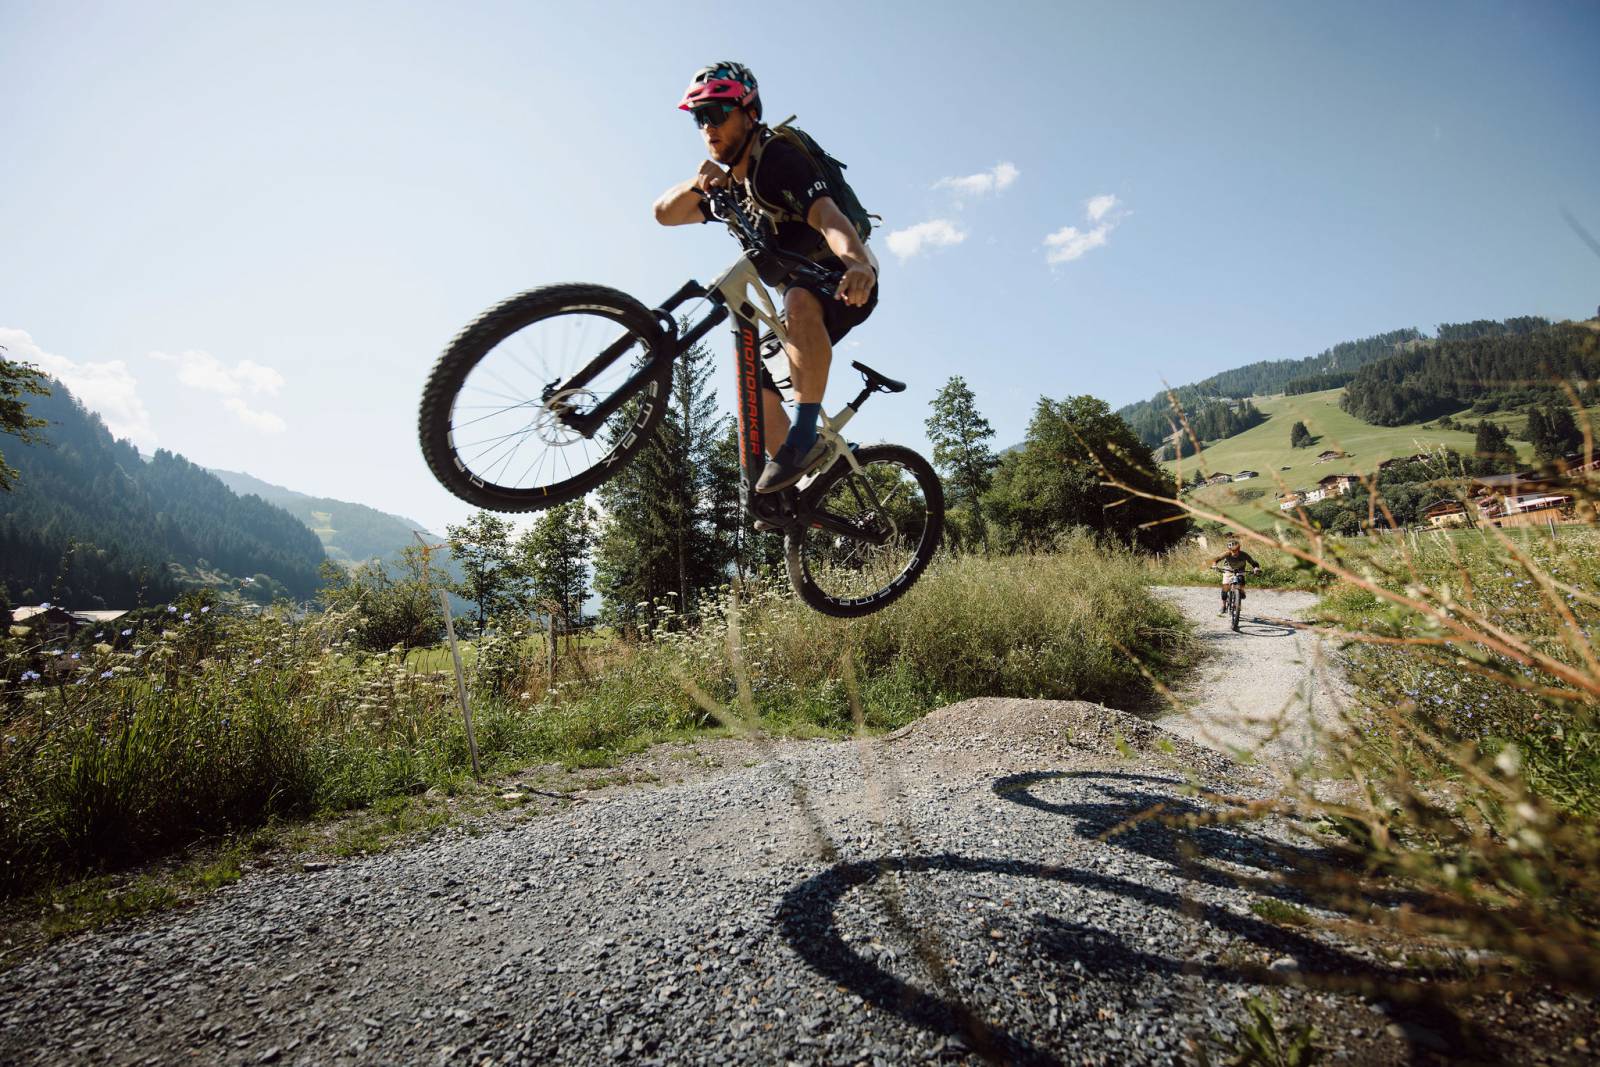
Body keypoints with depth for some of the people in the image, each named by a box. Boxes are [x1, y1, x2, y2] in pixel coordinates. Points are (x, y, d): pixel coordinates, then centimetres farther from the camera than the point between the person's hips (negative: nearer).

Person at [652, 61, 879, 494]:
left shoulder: (778, 158, -15)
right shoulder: (730, 184, 9)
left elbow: (826, 216, -33)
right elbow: (665, 213, -3)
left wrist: (859, 264, -53)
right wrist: (696, 184, -25)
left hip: (844, 283, -8)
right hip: (801, 290, 8)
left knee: (799, 304, -41)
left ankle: (805, 437, -35)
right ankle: (797, 486, 10)